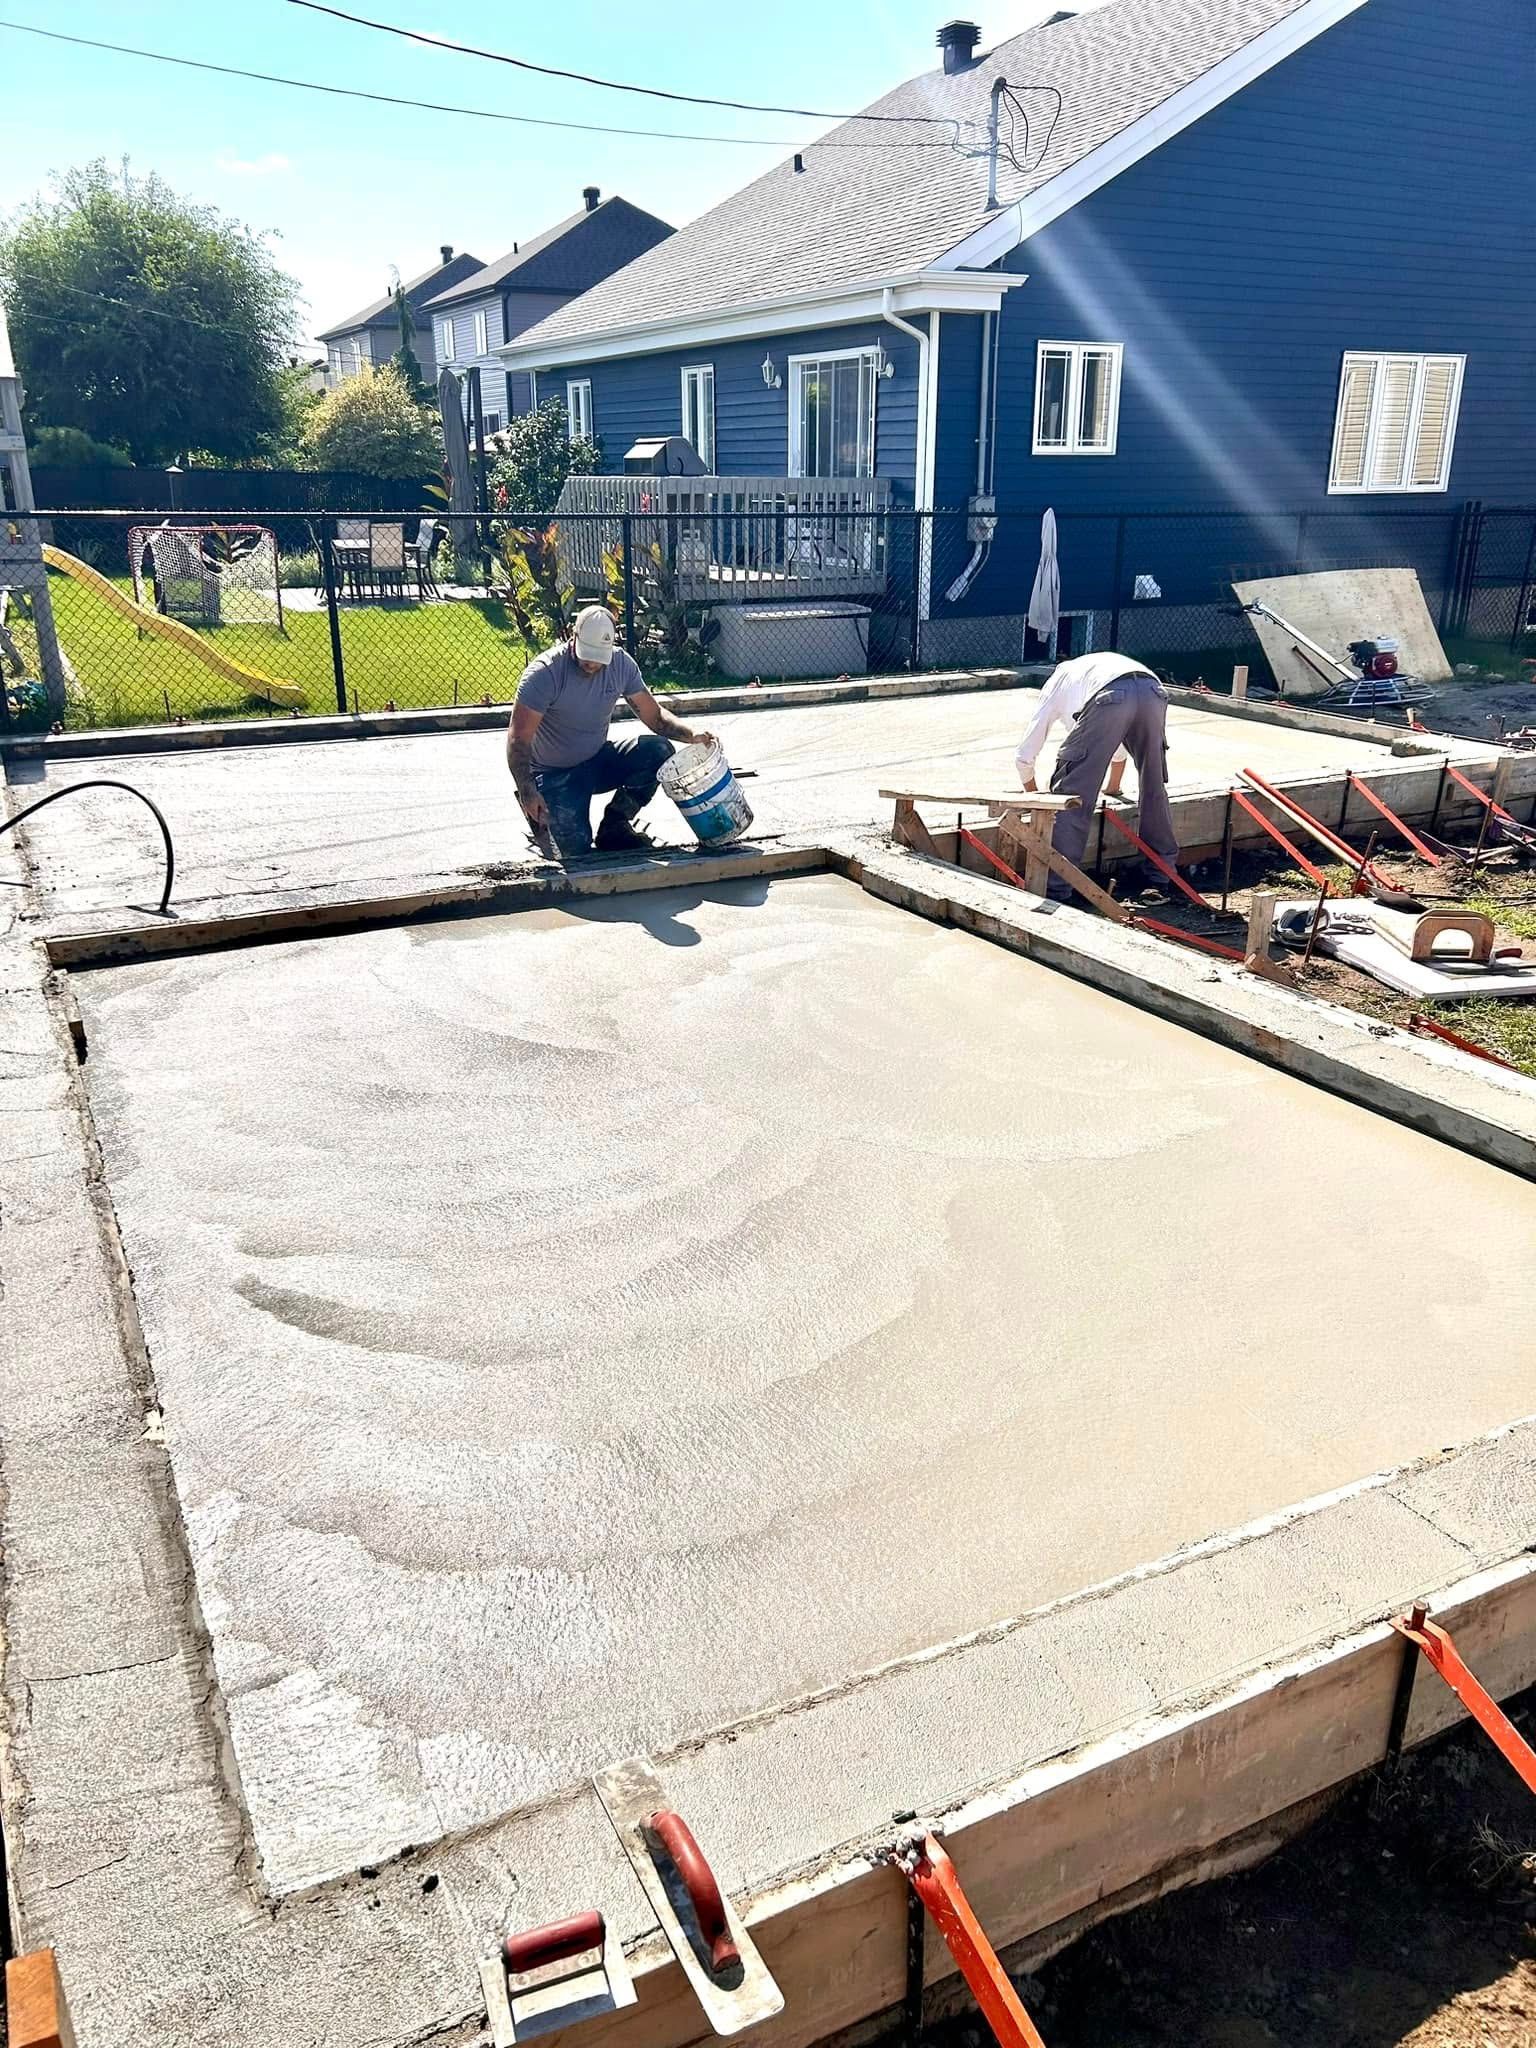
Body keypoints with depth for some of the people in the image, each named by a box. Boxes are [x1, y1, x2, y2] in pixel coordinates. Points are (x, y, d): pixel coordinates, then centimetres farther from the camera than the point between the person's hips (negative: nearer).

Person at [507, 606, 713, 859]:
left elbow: (653, 715, -2)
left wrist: (692, 736, -20)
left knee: (660, 751, -19)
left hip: (598, 760, 5)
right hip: (554, 774, -5)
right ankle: (543, 820, 15)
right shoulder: (545, 672, -23)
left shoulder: (621, 664, -9)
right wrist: (527, 793, -32)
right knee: (574, 848, -23)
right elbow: (519, 738, -22)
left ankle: (613, 826, -2)